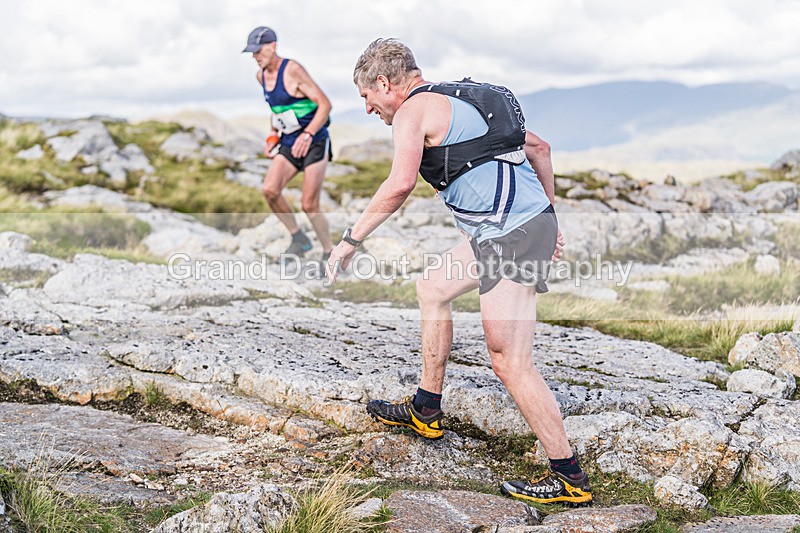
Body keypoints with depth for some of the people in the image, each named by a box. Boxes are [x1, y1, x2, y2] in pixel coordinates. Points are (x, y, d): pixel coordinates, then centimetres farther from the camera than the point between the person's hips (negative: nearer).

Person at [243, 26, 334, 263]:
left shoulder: (292, 70, -16)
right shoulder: (261, 75, 8)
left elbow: (325, 104, -18)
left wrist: (307, 135, -27)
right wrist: (273, 136, 12)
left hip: (315, 142, -7)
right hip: (288, 144, 7)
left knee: (309, 205, -9)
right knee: (269, 190, -15)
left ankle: (329, 255, 10)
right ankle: (299, 238, 3)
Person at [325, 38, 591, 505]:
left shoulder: (413, 109, -5)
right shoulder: (463, 100, 22)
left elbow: (400, 186, -22)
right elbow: (539, 147, 25)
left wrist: (351, 240, -11)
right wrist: (551, 219, 27)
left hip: (512, 233, -10)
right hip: (533, 220, 10)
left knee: (510, 362, -6)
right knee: (432, 289, 24)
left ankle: (570, 479, 0)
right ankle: (426, 412, 34)